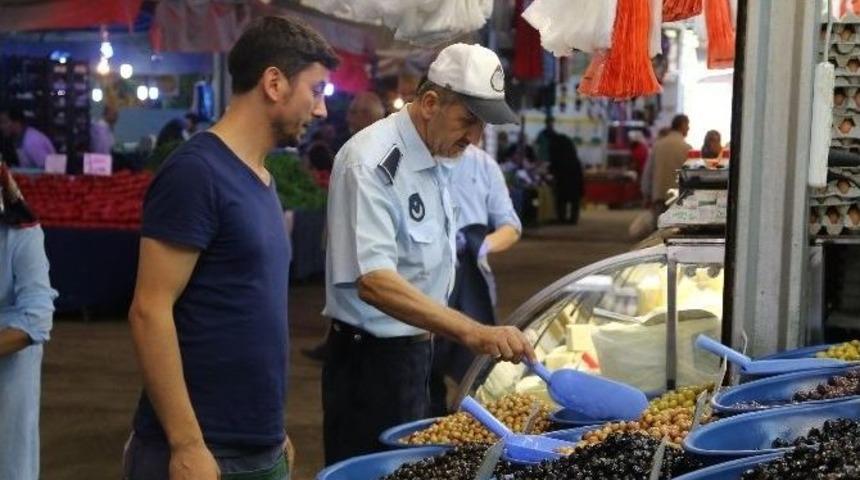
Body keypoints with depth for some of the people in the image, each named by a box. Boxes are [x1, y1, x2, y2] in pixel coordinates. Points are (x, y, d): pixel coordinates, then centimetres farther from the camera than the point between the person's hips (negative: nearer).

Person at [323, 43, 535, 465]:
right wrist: (473, 332, -41)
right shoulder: (372, 162, -22)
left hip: (414, 350, 9)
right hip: (371, 361, -9)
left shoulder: (437, 158, 6)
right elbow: (373, 282, -33)